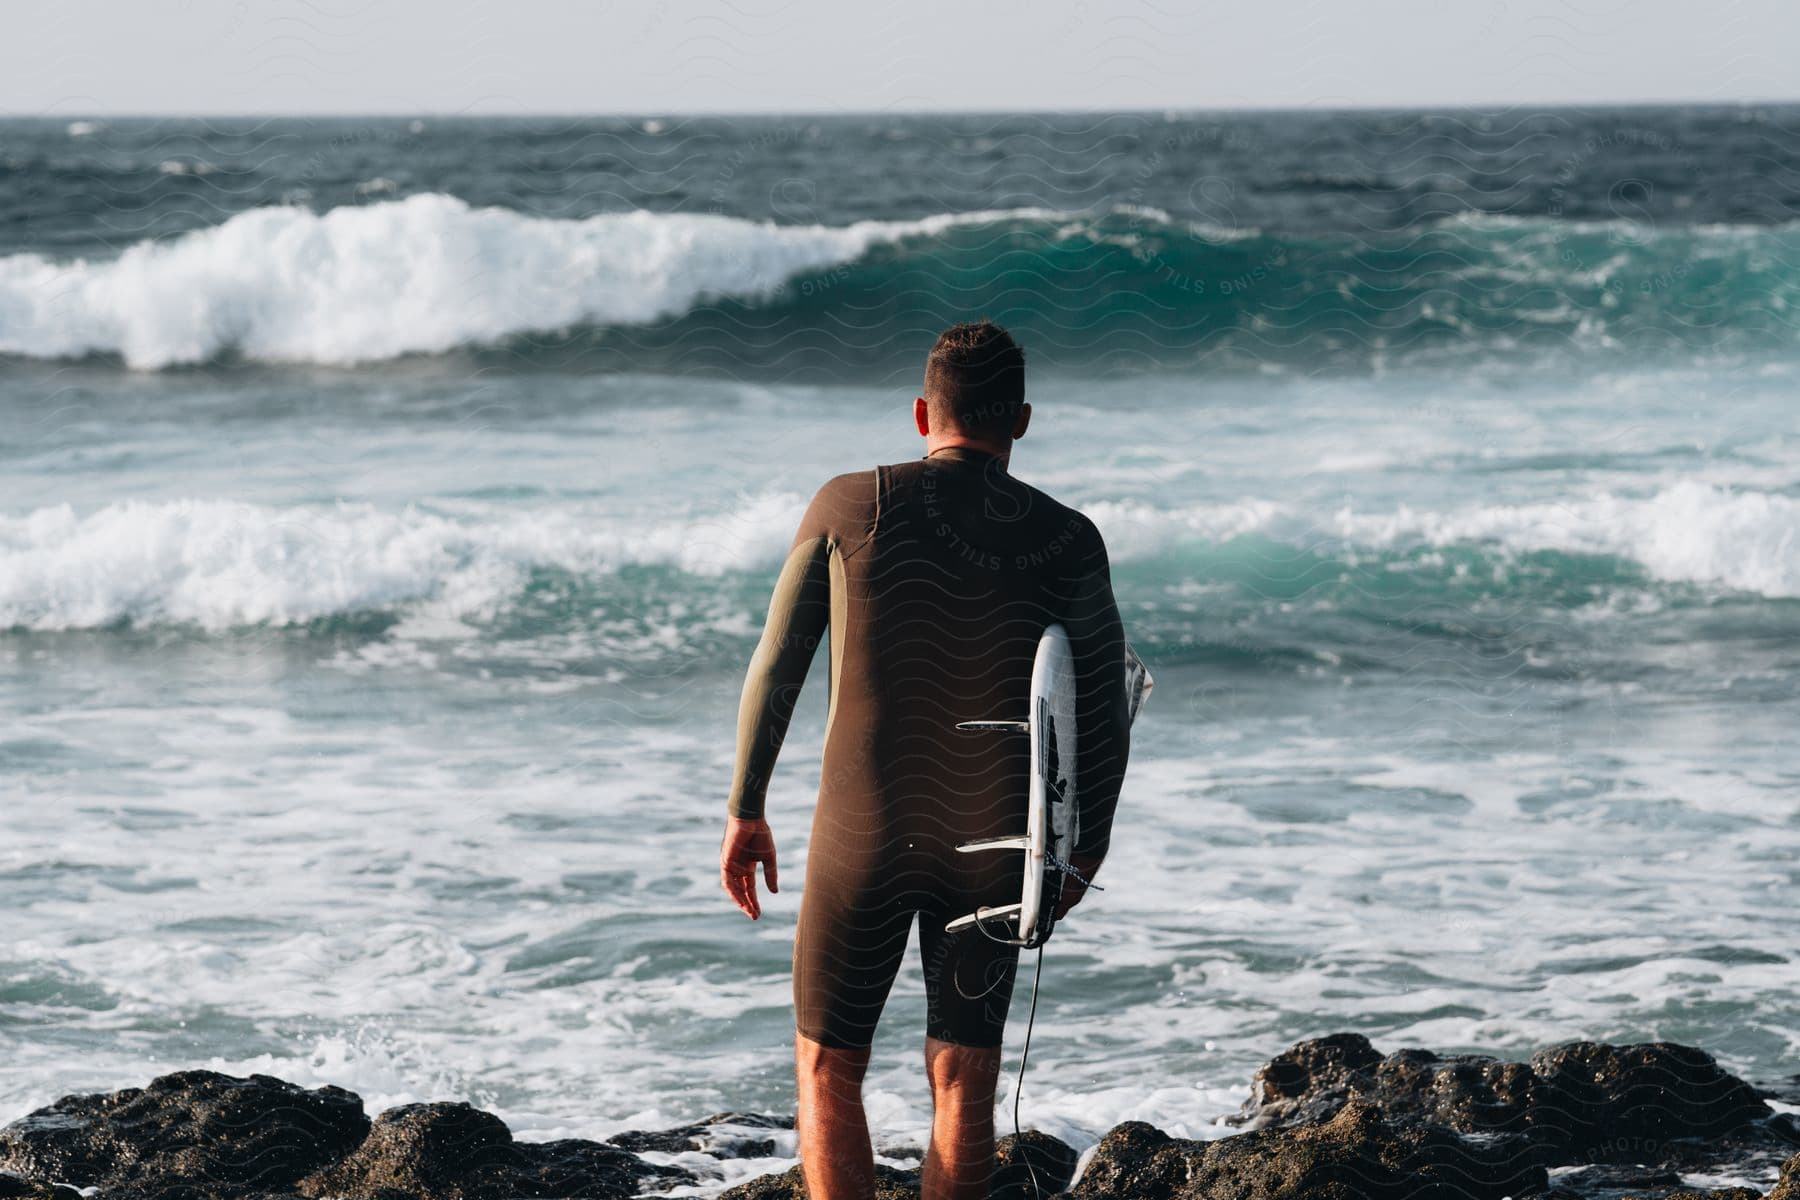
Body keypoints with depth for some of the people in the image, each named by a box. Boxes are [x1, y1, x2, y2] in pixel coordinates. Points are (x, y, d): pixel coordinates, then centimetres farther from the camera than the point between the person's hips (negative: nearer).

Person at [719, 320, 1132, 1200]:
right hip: (994, 846, 1)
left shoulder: (850, 506, -7)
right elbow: (1105, 713, -1)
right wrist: (1087, 845, 14)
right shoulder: (1067, 541, -5)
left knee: (827, 1067, 10)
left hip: (864, 835, -1)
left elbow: (775, 670, -3)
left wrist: (745, 813, 8)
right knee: (964, 1079, 11)